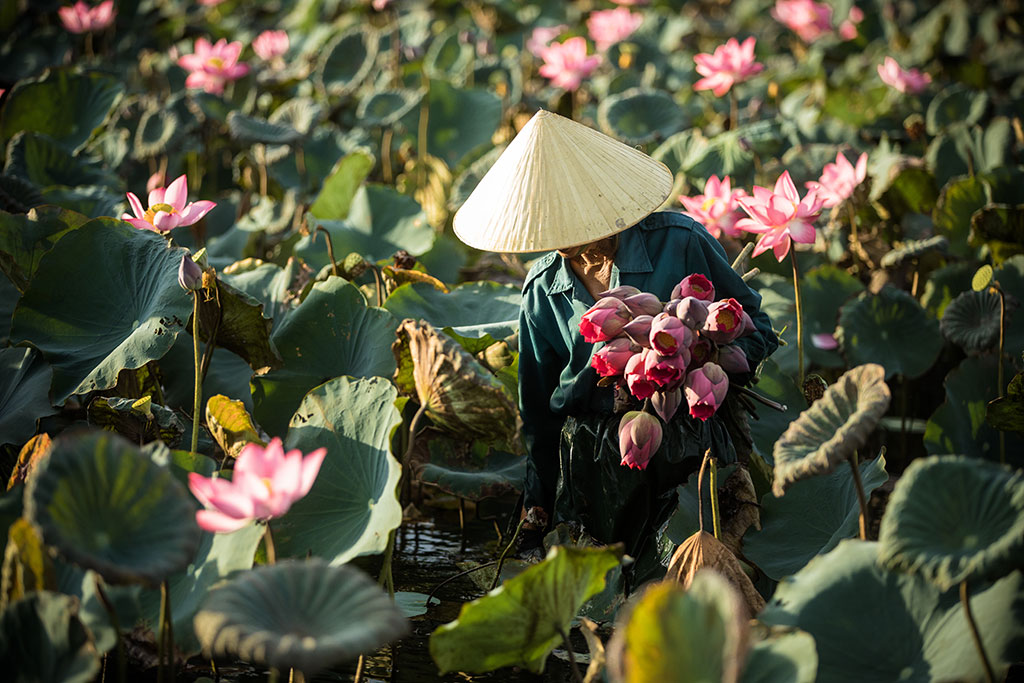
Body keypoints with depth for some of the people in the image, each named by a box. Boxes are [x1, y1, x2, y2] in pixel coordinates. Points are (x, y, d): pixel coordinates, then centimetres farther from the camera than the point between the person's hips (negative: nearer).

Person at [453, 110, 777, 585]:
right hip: (593, 469, 3)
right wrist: (538, 506, 15)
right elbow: (540, 405, 15)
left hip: (686, 454, -3)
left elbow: (754, 329, 3)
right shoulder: (543, 288, 5)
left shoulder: (679, 242, -7)